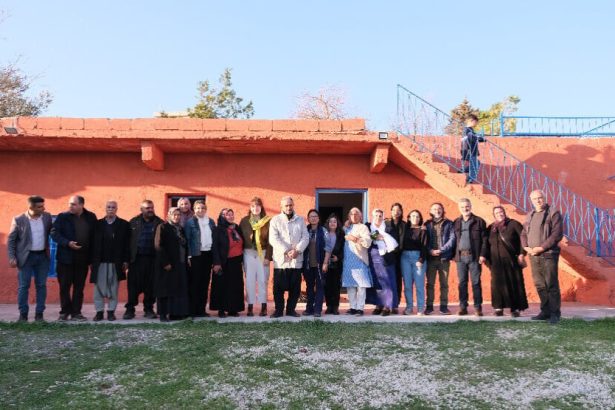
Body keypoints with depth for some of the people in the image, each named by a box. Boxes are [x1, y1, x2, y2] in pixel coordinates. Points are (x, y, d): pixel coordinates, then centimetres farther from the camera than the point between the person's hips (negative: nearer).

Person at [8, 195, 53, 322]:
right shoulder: (18, 220, -7)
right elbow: (11, 240, -2)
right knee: (23, 286, 2)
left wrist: (47, 247, 3)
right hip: (25, 257, -3)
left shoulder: (47, 217, 0)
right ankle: (23, 314, 11)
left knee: (41, 285, 5)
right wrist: (12, 257, -8)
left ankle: (39, 314, 13)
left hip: (43, 256, 3)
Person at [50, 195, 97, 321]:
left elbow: (94, 236, 5)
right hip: (66, 257, -1)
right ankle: (65, 311, 17)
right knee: (64, 286, 5)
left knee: (79, 287, 7)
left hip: (82, 259, 2)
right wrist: (67, 243, -20)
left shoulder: (91, 217, 3)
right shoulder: (63, 217, -2)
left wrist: (92, 256, 1)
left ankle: (76, 312, 15)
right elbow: (54, 233, -5)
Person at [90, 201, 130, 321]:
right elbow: (94, 243, 4)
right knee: (99, 288, 5)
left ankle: (111, 311, 13)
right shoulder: (98, 224, 7)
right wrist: (92, 261, 0)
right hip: (100, 262, 1)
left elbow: (127, 244, 0)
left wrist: (126, 261, -5)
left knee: (113, 288, 4)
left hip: (116, 262, -1)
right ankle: (99, 311, 14)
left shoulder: (124, 224, 3)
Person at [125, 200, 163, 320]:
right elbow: (127, 240, 2)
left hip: (153, 259, 0)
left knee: (151, 285, 5)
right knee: (134, 284, 2)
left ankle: (149, 309, 15)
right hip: (136, 259, 0)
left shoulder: (159, 223, 5)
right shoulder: (134, 222, 7)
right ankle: (130, 309, 11)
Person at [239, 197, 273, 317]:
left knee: (263, 280, 0)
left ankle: (263, 307, 6)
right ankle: (250, 307, 6)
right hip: (249, 254, 1)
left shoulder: (268, 221, 0)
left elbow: (270, 240, -2)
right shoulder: (244, 220, 5)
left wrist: (268, 256, -9)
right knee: (249, 280, 2)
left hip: (263, 253, -1)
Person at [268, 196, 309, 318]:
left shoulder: (300, 220, 11)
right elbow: (273, 239, -8)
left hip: (296, 259, 2)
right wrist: (286, 251, -16)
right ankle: (278, 310, 13)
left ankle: (291, 309, 18)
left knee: (295, 287, 5)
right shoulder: (275, 220, 3)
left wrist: (297, 250, -13)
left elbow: (305, 237, 3)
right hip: (280, 259, -2)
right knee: (279, 287, 0)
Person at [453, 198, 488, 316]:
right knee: (462, 283, 5)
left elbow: (484, 239, -1)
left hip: (474, 256, -3)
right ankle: (463, 307, 10)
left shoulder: (479, 221, 3)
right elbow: (454, 239, 13)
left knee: (476, 282, 0)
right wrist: (453, 255, 5)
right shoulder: (456, 222, 12)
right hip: (460, 256, 3)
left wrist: (482, 255, -8)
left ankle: (478, 307, 7)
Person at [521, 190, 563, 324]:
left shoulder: (553, 213, -3)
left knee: (551, 285, -4)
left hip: (548, 255, -6)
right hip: (533, 256, 6)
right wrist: (526, 247, -1)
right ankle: (545, 311, 18)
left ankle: (555, 313, 5)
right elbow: (524, 234, 18)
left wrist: (542, 248, -16)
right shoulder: (530, 216, 16)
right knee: (539, 285, 9)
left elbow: (557, 234, -12)